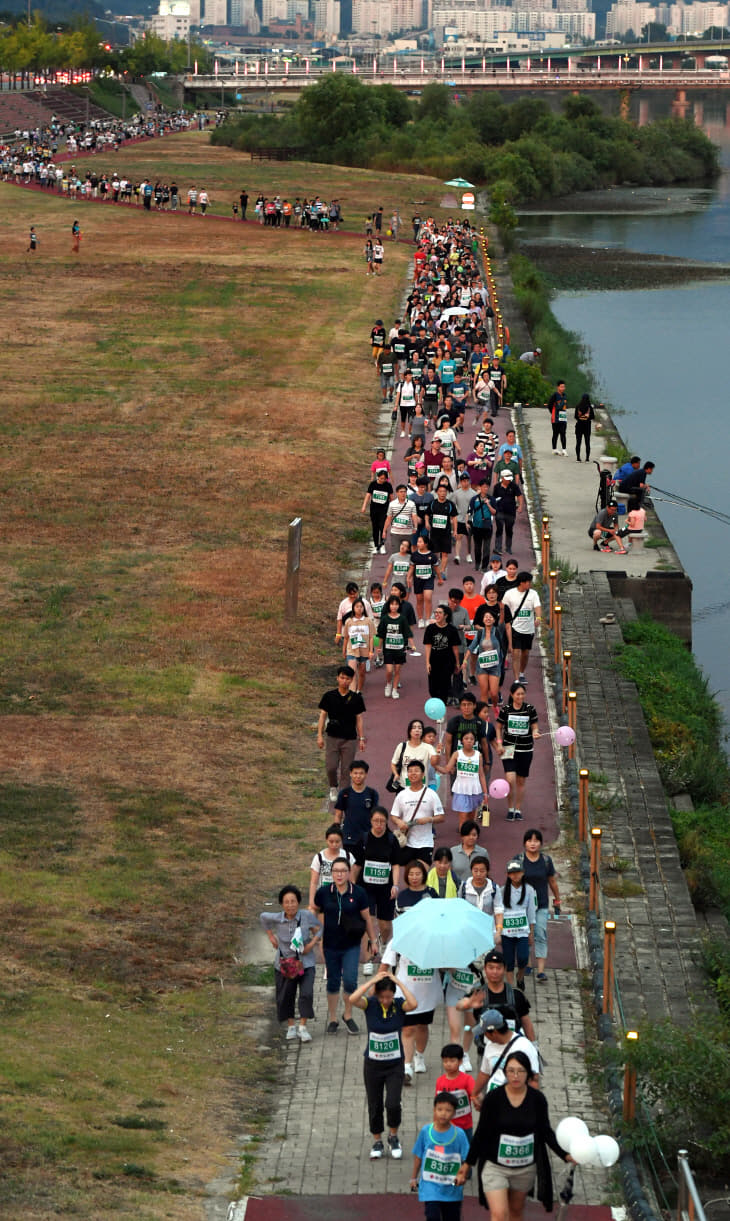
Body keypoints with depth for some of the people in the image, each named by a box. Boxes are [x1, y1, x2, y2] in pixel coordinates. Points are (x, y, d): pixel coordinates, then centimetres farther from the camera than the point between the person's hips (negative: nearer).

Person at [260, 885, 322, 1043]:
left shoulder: (308, 916, -13)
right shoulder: (276, 918, -10)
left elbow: (319, 929, 3)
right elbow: (263, 917, 12)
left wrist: (311, 944, -13)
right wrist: (271, 936, 7)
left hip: (305, 963, -1)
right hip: (284, 964, 1)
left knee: (306, 994, -15)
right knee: (285, 997, 7)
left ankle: (302, 1027, -5)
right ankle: (291, 1026, 26)